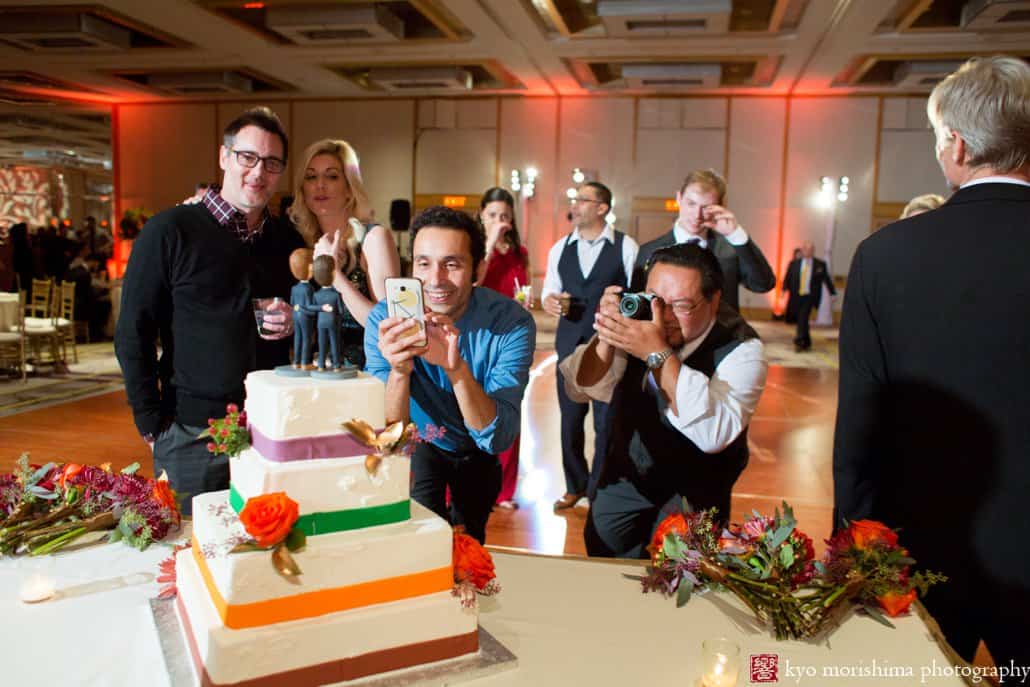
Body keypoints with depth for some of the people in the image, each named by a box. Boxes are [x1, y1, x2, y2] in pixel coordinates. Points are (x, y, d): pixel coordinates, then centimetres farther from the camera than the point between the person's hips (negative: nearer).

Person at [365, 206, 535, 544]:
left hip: (477, 452, 1)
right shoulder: (386, 319, -28)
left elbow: (498, 439, -35)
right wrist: (398, 370, -51)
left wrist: (457, 368, -52)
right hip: (419, 441, -1)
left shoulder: (512, 323, -31)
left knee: (470, 541, 22)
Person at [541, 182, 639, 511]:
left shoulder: (626, 247, -3)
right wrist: (550, 301, -10)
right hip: (570, 343, 4)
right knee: (570, 419, 11)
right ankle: (575, 487, 29)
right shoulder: (560, 248, 9)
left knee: (606, 422, 4)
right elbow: (548, 292, 11)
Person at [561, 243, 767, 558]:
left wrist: (659, 355, -44)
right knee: (601, 546, 4)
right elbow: (582, 389, -13)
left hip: (693, 489, -3)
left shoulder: (741, 348, -24)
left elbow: (714, 435, -39)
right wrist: (607, 336, -32)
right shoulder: (638, 317, -14)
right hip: (628, 476, 4)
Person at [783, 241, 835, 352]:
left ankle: (799, 341, -22)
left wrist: (833, 293, 12)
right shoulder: (794, 263, 6)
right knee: (802, 319, 10)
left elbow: (827, 279, 9)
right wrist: (784, 289, -6)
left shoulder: (820, 264, 3)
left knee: (803, 317, -19)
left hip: (810, 296, -3)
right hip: (797, 296, 3)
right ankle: (807, 343, 24)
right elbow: (788, 278, 7)